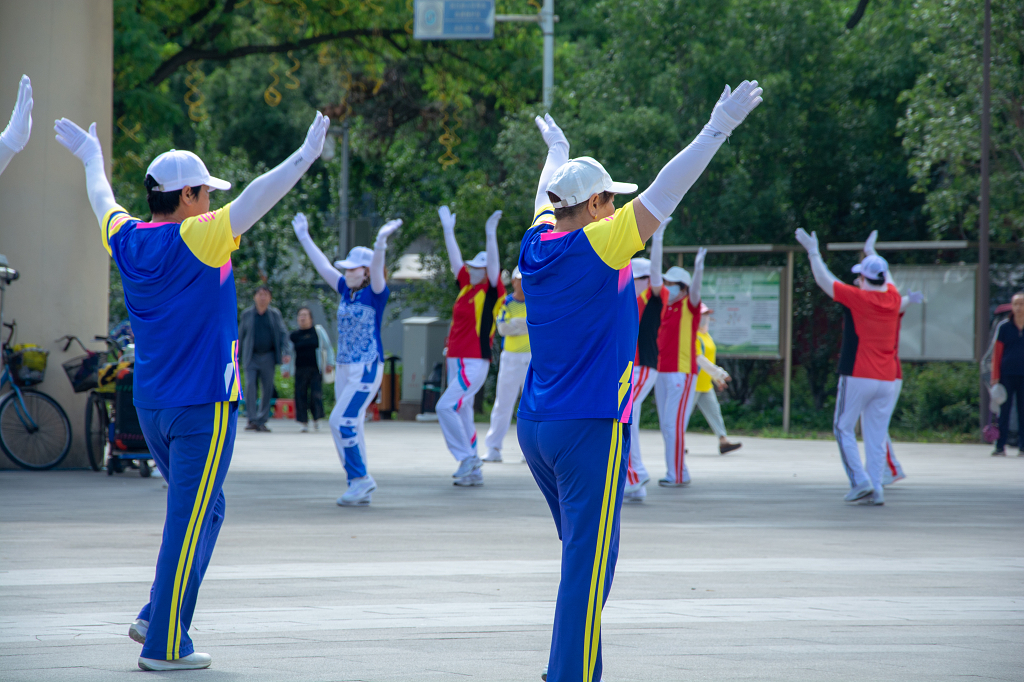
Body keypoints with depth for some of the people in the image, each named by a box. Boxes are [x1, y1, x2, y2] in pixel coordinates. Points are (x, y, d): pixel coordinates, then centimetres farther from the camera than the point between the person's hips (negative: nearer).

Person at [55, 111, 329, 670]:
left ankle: (157, 618, 15)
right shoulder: (195, 241, -15)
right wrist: (304, 158, -30)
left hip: (151, 407, 8)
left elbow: (102, 199, 25)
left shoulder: (127, 241, 5)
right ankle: (164, 644, -4)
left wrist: (90, 156, 43)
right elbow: (251, 203, -26)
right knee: (191, 521, -4)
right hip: (203, 404, -8)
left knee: (198, 511, 20)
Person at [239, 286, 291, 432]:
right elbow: (240, 335, 11)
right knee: (250, 386, -16)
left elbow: (283, 333, 4)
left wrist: (285, 352, -10)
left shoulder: (275, 314, 7)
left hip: (268, 357, 1)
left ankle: (262, 421, 8)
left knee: (267, 390, 1)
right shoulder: (247, 314, 6)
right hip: (251, 357, -1)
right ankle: (252, 420, -14)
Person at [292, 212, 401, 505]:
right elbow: (323, 266, 19)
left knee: (341, 422, -15)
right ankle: (361, 488, 12)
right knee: (349, 426, 7)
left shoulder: (375, 294, -9)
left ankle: (360, 479, -6)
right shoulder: (346, 291, 11)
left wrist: (381, 242, -44)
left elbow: (377, 269, -27)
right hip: (344, 368, 8)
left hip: (367, 368, -8)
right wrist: (304, 237, 23)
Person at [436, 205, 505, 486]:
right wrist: (448, 230, 22)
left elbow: (493, 265, -20)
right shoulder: (467, 286, 13)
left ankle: (467, 457, -11)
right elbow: (455, 261, 20)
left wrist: (491, 234, -28)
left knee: (446, 406, -18)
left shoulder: (492, 292, -6)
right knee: (462, 413, 9)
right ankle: (473, 472, 13)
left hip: (474, 363, -9)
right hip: (457, 361, 9)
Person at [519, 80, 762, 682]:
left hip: (536, 427, 9)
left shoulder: (539, 243, 6)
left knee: (585, 559, 17)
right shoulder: (596, 248, -14)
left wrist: (558, 149, 48)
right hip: (589, 429, -9)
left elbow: (550, 194, 28)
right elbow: (663, 195, -16)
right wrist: (719, 129, -12)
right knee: (588, 567, -8)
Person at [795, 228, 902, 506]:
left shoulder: (857, 297, -9)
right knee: (876, 436, 7)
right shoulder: (893, 298, 6)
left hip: (857, 376, -5)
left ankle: (860, 481, -5)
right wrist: (872, 253, 46)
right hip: (887, 379, 5)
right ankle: (876, 490, 3)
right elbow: (888, 279, 29)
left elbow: (824, 280, 2)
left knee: (844, 428, 6)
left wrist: (813, 251, 16)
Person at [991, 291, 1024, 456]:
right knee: (1003, 411, -1)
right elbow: (997, 353, 4)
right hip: (1007, 374, -1)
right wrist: (995, 376, -1)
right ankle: (1000, 447, 2)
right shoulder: (1003, 327, 2)